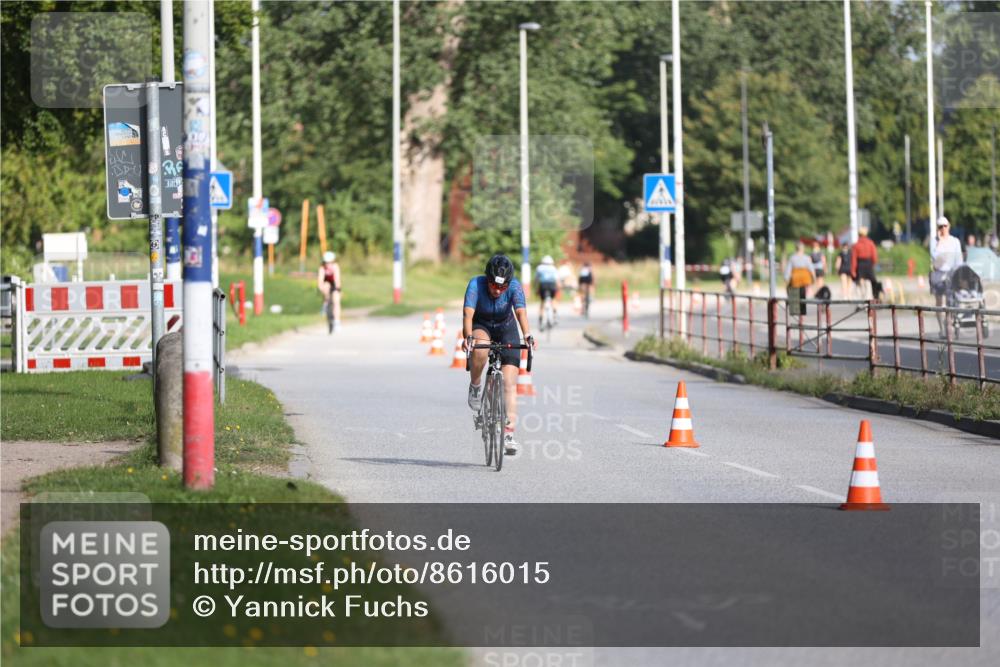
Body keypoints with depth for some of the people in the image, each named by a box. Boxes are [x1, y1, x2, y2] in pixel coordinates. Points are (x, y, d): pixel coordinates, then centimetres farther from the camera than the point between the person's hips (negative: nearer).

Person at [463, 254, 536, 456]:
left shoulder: (514, 286, -26)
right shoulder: (476, 284, -28)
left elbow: (521, 312, -39)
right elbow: (468, 313, -39)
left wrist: (528, 336, -57)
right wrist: (468, 337, -57)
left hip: (506, 328, 1)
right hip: (481, 327, -1)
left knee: (510, 383, -12)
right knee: (481, 348, -38)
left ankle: (508, 434, -12)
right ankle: (475, 386, -11)